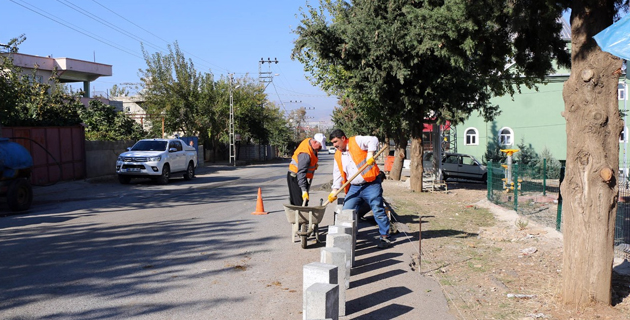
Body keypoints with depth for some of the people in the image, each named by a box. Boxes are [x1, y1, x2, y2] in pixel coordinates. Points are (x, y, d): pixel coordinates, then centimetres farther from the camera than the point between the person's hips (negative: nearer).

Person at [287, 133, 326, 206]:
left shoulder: (309, 141, -2)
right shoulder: (306, 154, -31)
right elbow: (301, 173, -35)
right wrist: (304, 190, -38)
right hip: (295, 177, -10)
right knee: (300, 203, -14)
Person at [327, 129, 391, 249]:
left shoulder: (357, 141, -4)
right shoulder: (338, 155, 13)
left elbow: (373, 140, -14)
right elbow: (337, 174, 12)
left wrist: (370, 154, -27)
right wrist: (334, 190, 2)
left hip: (371, 184, -6)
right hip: (354, 188, 6)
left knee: (378, 211, -3)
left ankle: (385, 236, 9)